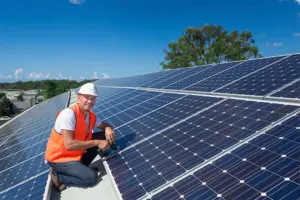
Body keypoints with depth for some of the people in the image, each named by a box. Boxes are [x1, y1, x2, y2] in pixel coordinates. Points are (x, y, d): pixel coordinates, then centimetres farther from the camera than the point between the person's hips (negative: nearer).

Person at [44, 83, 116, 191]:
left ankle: (80, 167, 5)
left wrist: (108, 129, -15)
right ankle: (58, 176, 2)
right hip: (58, 158, -7)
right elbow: (69, 145, -32)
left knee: (103, 136, -3)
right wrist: (96, 142, -27)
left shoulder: (91, 115, -4)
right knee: (91, 177, -19)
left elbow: (105, 125, 11)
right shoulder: (69, 114, -27)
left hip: (77, 152, 8)